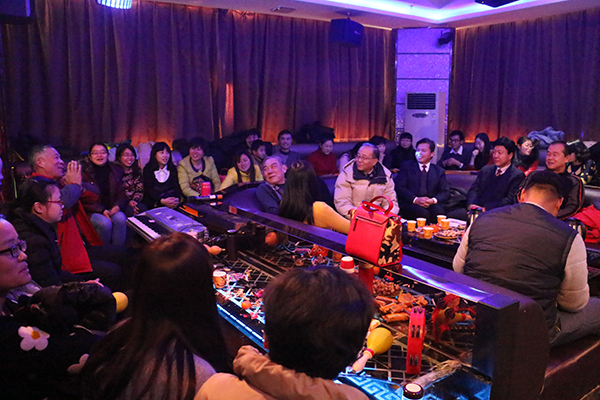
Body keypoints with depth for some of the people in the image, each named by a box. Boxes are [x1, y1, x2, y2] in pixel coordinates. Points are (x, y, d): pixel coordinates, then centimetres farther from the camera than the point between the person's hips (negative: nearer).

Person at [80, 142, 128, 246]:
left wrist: (117, 206, -12)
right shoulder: (83, 172, 1)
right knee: (105, 223, -33)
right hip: (91, 212, -3)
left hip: (112, 209, 3)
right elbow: (83, 199, -4)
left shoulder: (116, 171, 13)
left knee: (121, 218, -31)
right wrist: (101, 210, -17)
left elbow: (121, 194, 12)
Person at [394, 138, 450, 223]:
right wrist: (415, 199, -14)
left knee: (438, 212, -32)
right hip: (410, 204, -2)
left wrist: (433, 200, -11)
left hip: (432, 205, 2)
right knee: (423, 213, -33)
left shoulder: (439, 171, 20)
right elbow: (399, 187, 1)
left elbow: (445, 193, 11)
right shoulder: (406, 167, 13)